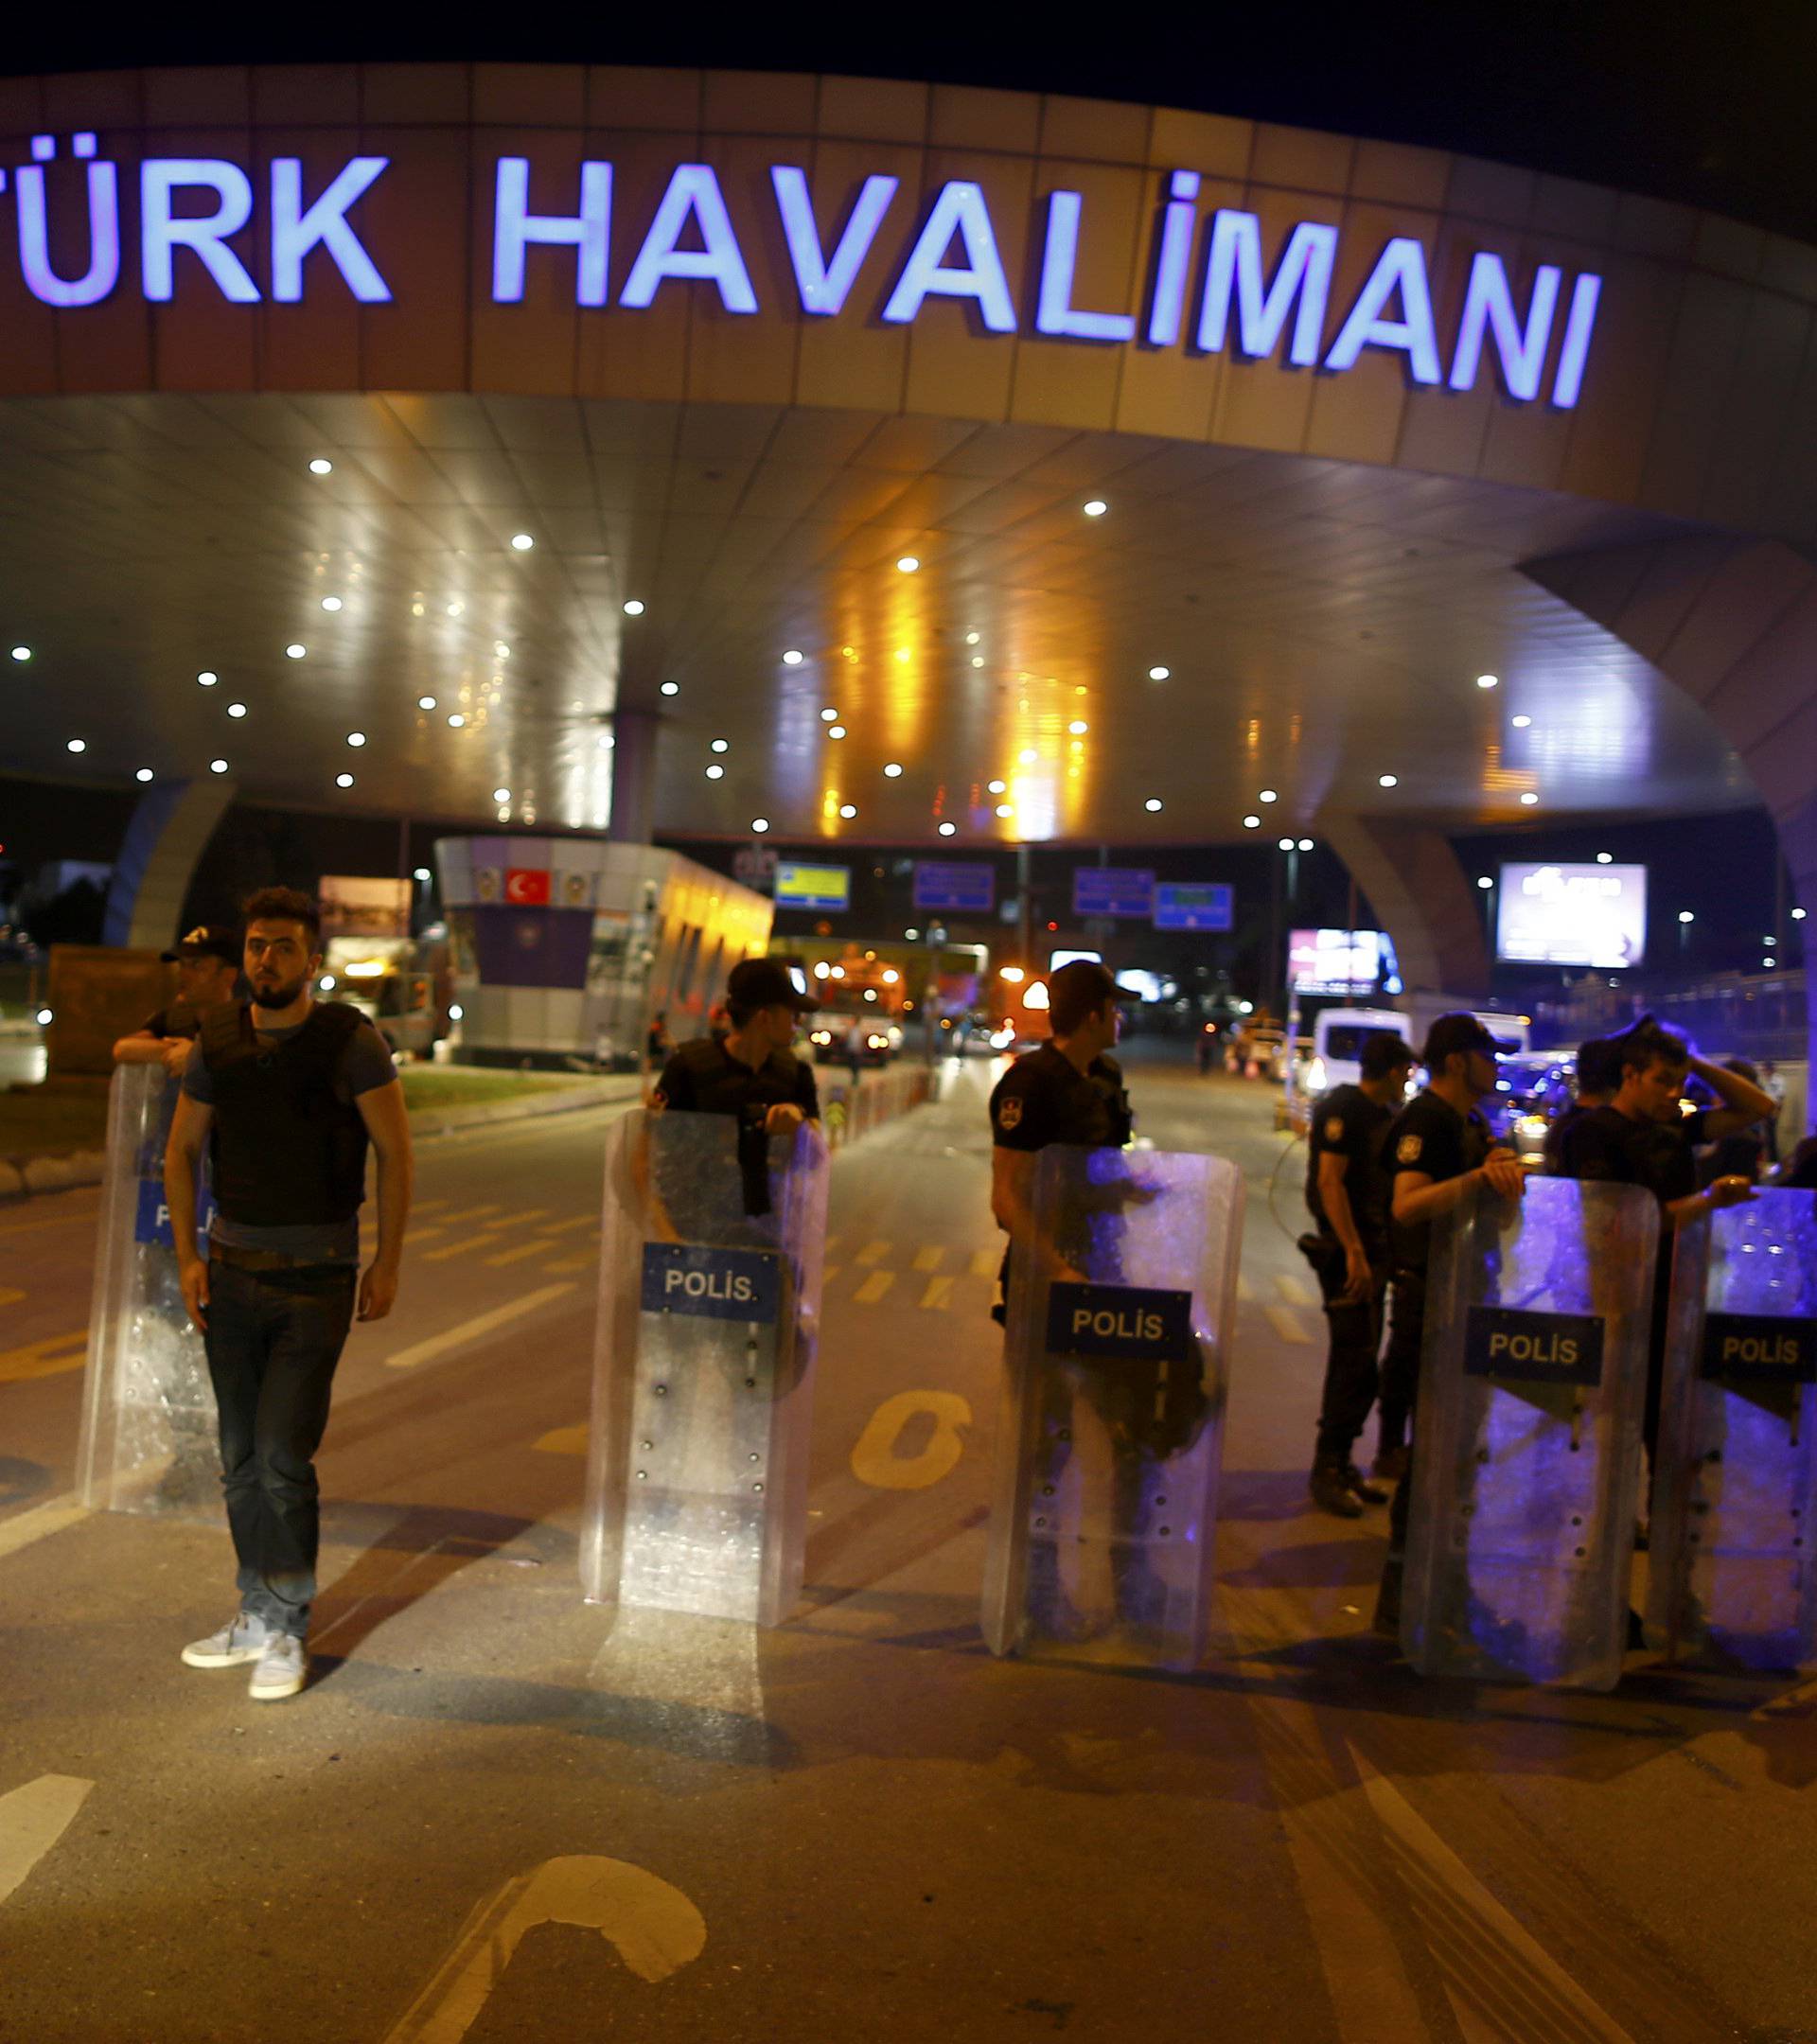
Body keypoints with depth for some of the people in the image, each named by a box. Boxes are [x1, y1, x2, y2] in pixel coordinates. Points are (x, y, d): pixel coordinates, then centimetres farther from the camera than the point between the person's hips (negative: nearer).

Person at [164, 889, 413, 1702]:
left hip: (316, 1276, -5)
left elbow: (395, 1152, -6)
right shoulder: (216, 1041, 2)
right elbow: (181, 1152, 12)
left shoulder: (349, 1040, -10)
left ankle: (287, 1632, 9)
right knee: (240, 1459, 13)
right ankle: (255, 1615, 29)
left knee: (282, 1457, -8)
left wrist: (386, 1264, -7)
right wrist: (187, 1257, 4)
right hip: (232, 1268, 5)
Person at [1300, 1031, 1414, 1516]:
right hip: (1347, 1250, -9)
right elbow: (1329, 1181, -19)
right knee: (1355, 1359, -8)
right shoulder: (1343, 1109, -12)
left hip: (1375, 1248, 9)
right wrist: (1354, 1251, -24)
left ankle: (1340, 1463, 21)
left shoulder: (1383, 1114, 15)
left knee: (1358, 1359, 12)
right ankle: (1328, 1470, -1)